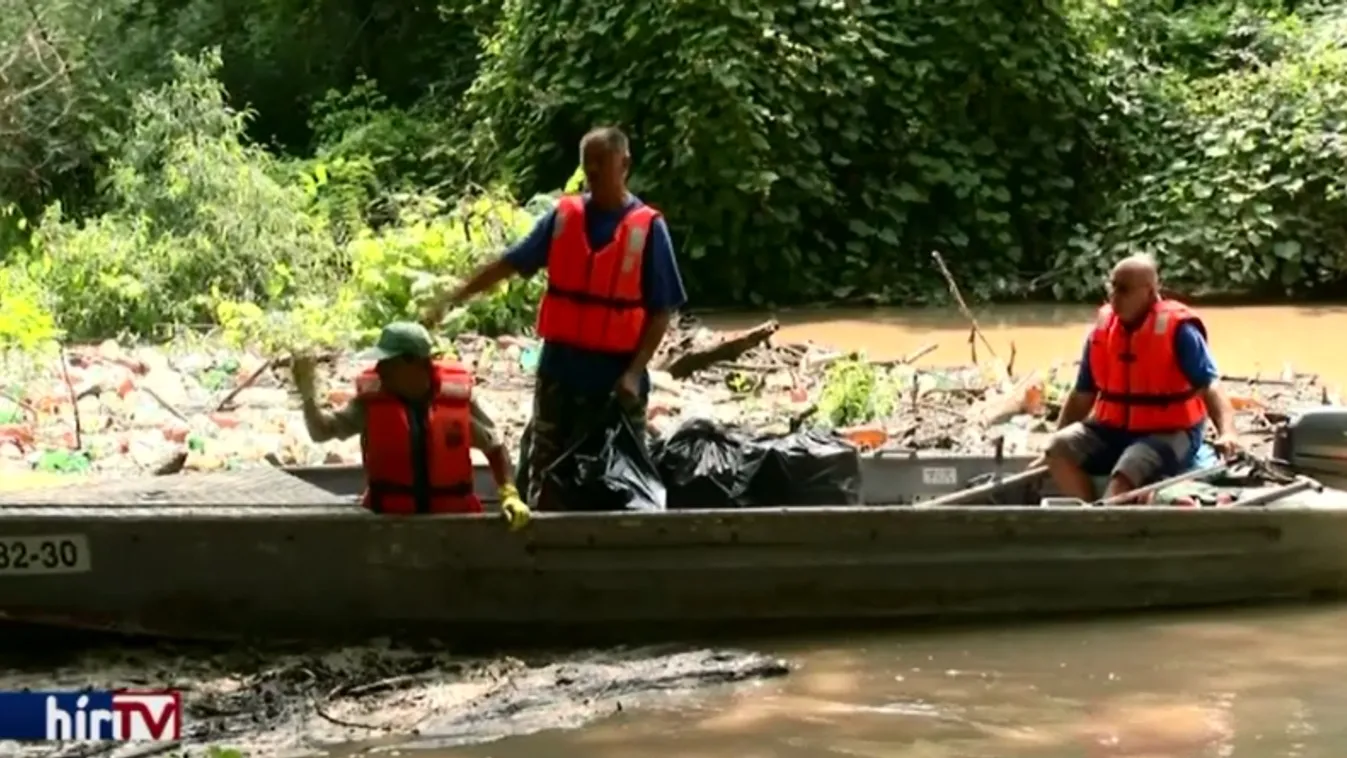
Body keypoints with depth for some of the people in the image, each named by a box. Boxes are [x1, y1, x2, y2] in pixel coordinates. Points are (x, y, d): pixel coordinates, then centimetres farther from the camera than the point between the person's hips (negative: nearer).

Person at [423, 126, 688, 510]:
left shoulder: (648, 228, -6)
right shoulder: (563, 217, 3)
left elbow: (661, 311, -5)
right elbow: (510, 263, 7)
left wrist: (635, 371, -14)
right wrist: (452, 298, -1)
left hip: (616, 375, -3)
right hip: (559, 370, 3)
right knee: (547, 474, 9)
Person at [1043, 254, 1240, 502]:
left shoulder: (1178, 329, -12)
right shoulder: (1102, 329, 4)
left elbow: (1210, 386, -19)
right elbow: (1082, 395, 13)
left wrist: (1226, 433, -37)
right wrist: (1055, 441, 12)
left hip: (1168, 434, -6)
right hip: (1113, 430, 6)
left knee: (1125, 474, -34)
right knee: (1060, 449, -18)